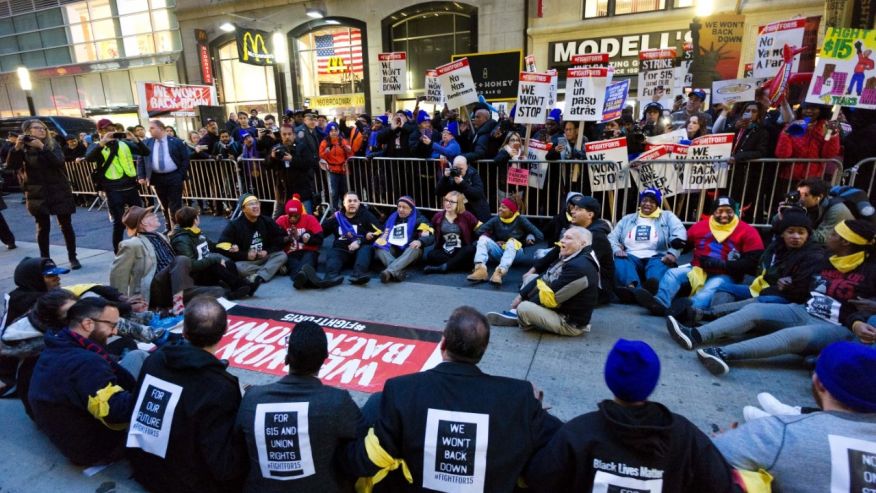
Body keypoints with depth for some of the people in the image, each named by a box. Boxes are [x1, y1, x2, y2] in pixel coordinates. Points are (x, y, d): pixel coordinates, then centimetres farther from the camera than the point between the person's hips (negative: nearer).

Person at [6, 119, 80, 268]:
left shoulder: (53, 145, 2)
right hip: (37, 193, 0)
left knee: (66, 226, 2)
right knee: (43, 227, 5)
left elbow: (59, 162, -15)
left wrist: (42, 147, -24)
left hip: (59, 191, 0)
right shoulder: (23, 148, 2)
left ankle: (73, 258, 12)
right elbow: (10, 166, -11)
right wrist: (16, 148, -23)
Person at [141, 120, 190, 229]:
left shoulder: (176, 142, -1)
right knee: (165, 205, 11)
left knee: (175, 205, -2)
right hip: (157, 178, 3)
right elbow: (141, 160, 8)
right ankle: (170, 228, 21)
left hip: (174, 177, -3)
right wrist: (141, 176, -1)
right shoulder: (147, 143, 7)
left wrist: (182, 174, -7)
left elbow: (185, 158, 0)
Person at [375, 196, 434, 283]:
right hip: (393, 251, 4)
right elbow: (385, 235, 24)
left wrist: (420, 241, -32)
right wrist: (381, 239, 0)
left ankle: (389, 271, -56)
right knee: (379, 248, -22)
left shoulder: (419, 219, 2)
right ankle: (397, 272, -47)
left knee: (415, 248, -35)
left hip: (409, 252, -4)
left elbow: (430, 237, -10)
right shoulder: (392, 218, 16)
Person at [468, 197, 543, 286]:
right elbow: (480, 230, -5)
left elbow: (539, 236, -9)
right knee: (483, 238, -20)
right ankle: (480, 270, -46)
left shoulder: (520, 220, -5)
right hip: (499, 250, 3)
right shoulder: (496, 220, 2)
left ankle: (499, 273, -58)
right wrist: (494, 241, -9)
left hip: (515, 252, -3)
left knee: (512, 242, -34)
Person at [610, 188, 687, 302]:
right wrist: (616, 249, -10)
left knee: (659, 265, -37)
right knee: (619, 261, -33)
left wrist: (672, 253, -20)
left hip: (656, 257, -1)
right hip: (631, 256, 2)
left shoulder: (667, 216, 18)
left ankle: (652, 287, -71)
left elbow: (680, 235, 0)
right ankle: (632, 287, -62)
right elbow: (612, 237, 14)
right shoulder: (627, 219, 24)